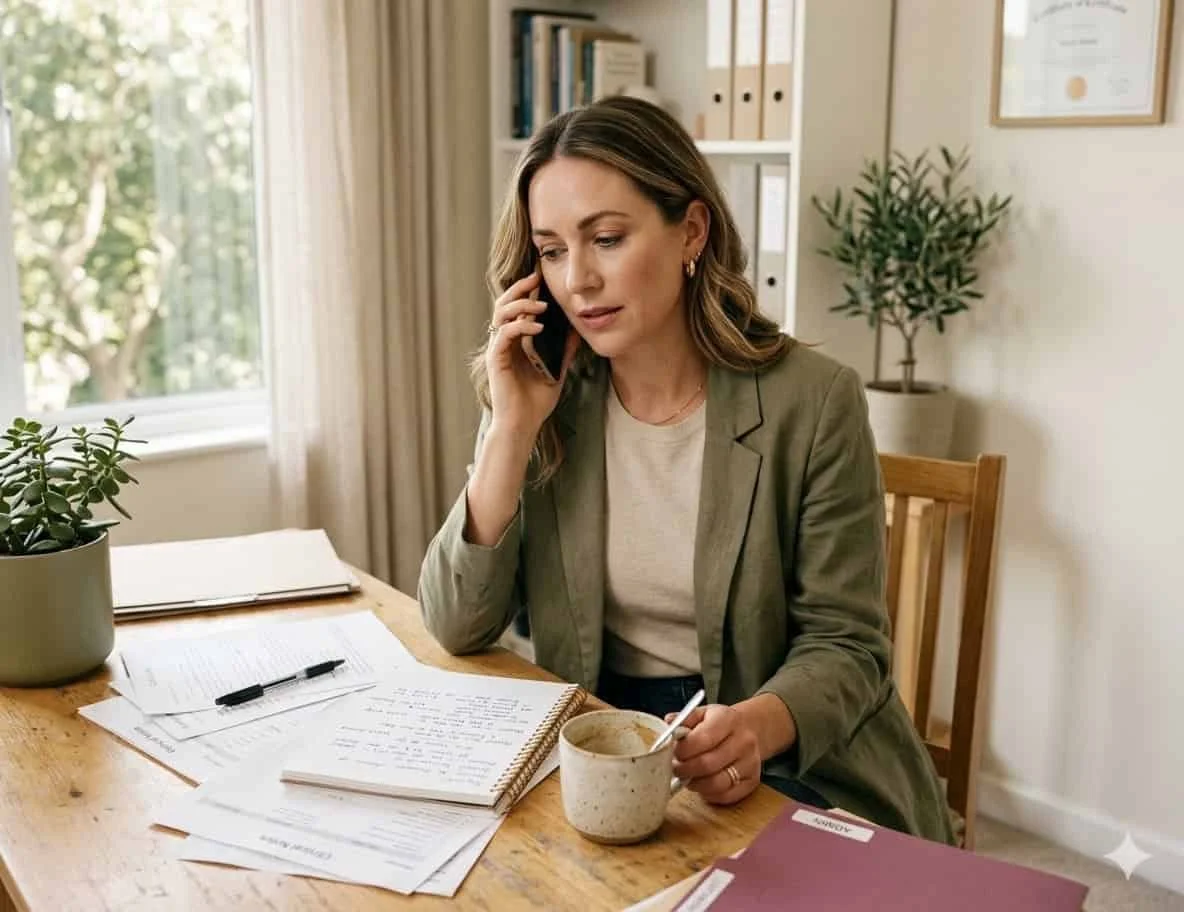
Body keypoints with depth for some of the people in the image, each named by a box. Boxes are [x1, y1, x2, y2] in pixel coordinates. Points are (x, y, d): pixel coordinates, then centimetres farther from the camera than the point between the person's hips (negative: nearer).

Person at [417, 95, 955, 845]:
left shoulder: (811, 402, -12)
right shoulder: (544, 402, -2)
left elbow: (845, 644, -8)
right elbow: (458, 629, -6)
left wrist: (757, 727, -29)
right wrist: (513, 430, -15)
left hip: (785, 765, -2)